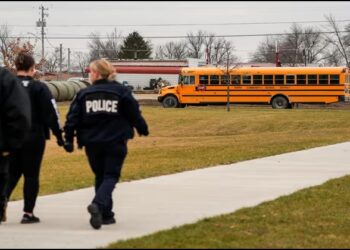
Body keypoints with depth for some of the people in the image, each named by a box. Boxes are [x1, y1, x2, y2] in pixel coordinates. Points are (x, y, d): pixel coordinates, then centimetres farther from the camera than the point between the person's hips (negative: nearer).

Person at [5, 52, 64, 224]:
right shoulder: (39, 88, -8)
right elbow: (51, 113, -9)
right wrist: (58, 135, -2)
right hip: (33, 138, -3)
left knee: (11, 173, 15)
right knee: (31, 175, 6)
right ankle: (28, 213, 6)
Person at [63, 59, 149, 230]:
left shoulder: (84, 94, 1)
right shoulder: (121, 91, -2)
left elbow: (73, 118, -3)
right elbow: (134, 113, 1)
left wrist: (69, 140, 3)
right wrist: (142, 129, 18)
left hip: (92, 143, 2)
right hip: (115, 143, -2)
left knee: (100, 177, 16)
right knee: (111, 177, 2)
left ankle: (105, 215, 18)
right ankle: (98, 204, -24)